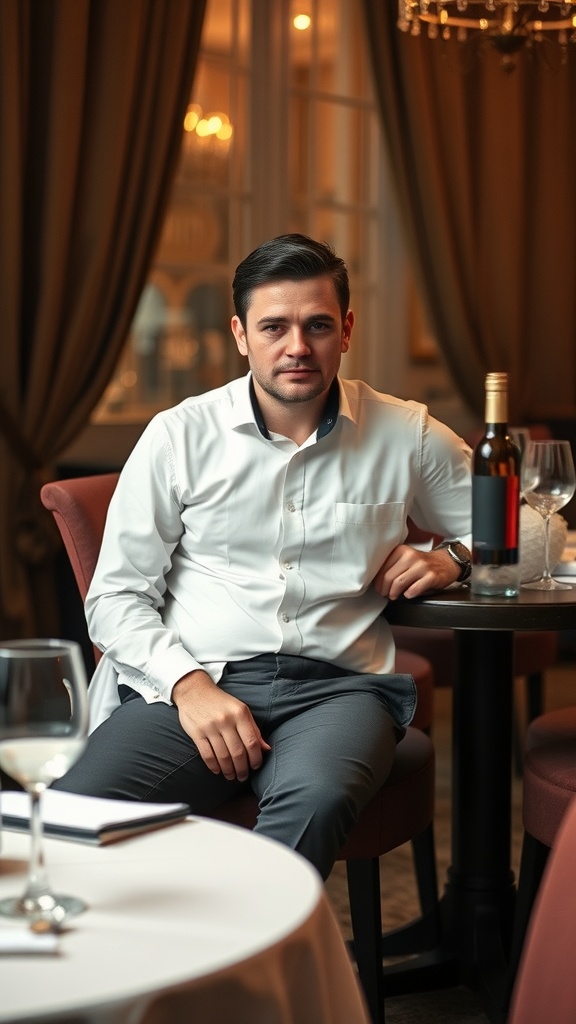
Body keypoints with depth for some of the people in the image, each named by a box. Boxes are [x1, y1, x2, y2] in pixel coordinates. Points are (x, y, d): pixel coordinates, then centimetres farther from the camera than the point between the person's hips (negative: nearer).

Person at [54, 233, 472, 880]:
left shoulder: (406, 435, 12)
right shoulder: (181, 435, 9)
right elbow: (115, 595, 7)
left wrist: (453, 560, 0)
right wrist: (188, 683, -11)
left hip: (335, 686, 0)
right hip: (190, 683, 0)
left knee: (314, 801, -38)